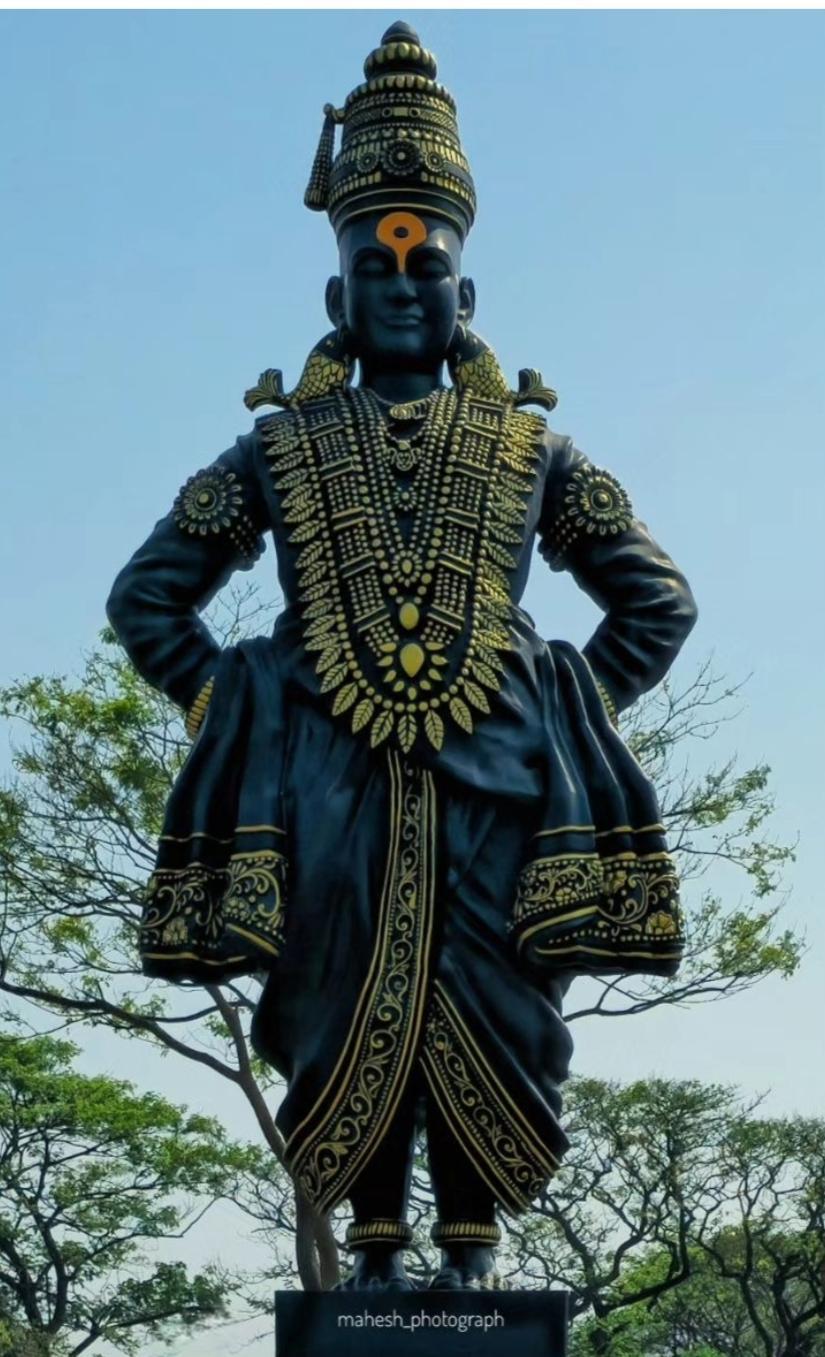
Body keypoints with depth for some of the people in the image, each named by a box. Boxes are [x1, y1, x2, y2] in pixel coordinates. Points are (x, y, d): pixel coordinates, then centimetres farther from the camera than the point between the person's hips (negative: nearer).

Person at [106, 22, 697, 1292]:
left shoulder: (529, 448, 13)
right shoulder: (282, 447, 12)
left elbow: (658, 604, 18)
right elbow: (147, 596, 16)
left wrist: (578, 716, 7)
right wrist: (232, 713, 6)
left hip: (493, 783, 0)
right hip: (329, 787, 0)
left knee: (492, 1034, -3)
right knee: (345, 1032, -2)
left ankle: (470, 1267, 9)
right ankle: (375, 1259, 11)